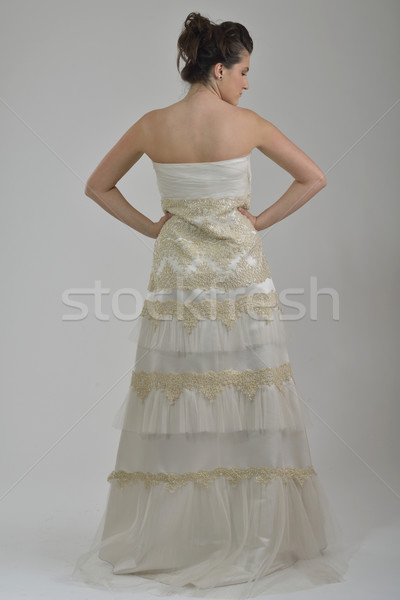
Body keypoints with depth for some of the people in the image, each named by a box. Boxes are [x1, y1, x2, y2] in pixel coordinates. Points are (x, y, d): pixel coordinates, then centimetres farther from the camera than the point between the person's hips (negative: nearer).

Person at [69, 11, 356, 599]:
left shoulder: (152, 125, 0)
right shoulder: (246, 123, -6)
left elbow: (97, 186, 10)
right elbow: (314, 178, -1)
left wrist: (149, 226, 10)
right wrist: (259, 220, 4)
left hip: (177, 274, 3)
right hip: (239, 272, -2)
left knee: (173, 407, 8)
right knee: (249, 407, 5)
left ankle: (163, 543, 15)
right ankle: (257, 538, 12)